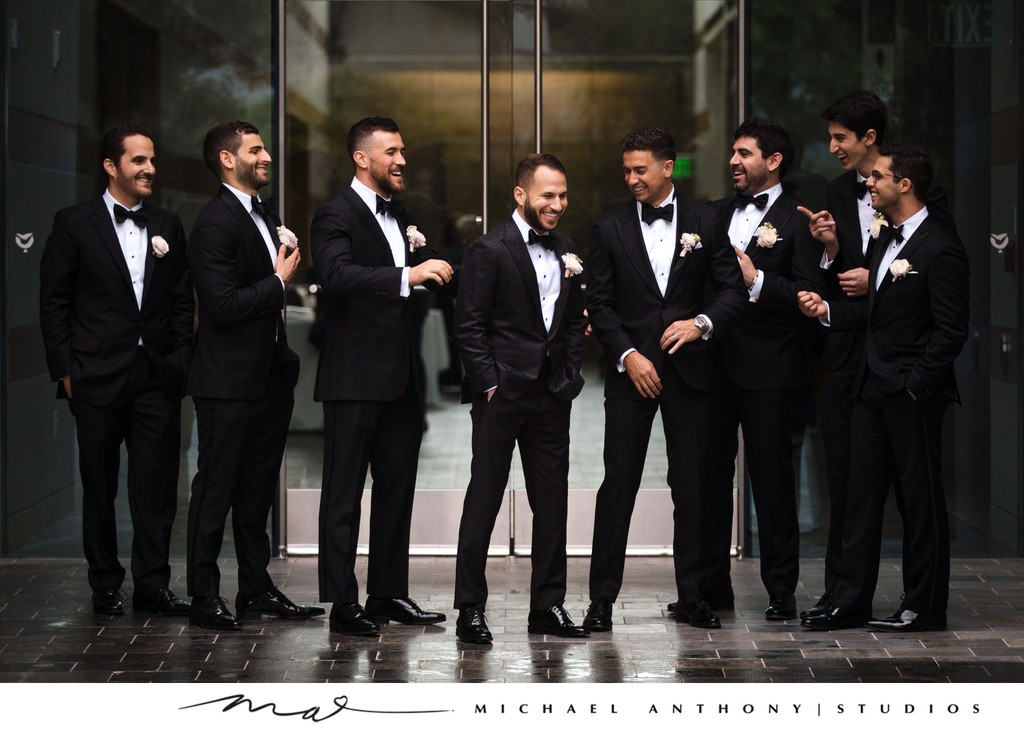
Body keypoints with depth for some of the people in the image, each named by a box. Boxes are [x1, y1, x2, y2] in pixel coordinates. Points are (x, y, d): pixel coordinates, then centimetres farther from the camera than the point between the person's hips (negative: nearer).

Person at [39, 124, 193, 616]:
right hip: (98, 377, -3)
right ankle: (106, 586, 16)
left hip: (158, 377, 3)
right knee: (99, 486, 6)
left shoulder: (168, 226, 11)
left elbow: (182, 301, 13)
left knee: (156, 484, 1)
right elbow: (53, 303, 0)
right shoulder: (74, 224, 1)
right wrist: (65, 369, -5)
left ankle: (152, 584, 8)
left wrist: (179, 361, 3)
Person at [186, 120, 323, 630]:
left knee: (257, 491, 14)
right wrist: (278, 282, -13)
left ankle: (256, 588, 22)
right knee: (216, 490, -1)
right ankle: (204, 597, 6)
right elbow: (222, 305, -23)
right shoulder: (214, 224, -15)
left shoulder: (265, 216, 14)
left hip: (270, 376, 9)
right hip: (229, 382, -9)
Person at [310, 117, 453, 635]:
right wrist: (407, 276, -35)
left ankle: (389, 593, 21)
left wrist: (434, 265, 4)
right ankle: (343, 605, 0)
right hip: (355, 378, -8)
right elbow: (337, 274, -28)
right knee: (344, 494, -2)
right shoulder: (336, 216, -9)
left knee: (397, 490, 12)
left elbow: (428, 278, 26)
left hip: (401, 379, 8)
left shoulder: (399, 217, 18)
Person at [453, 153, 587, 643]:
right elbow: (469, 326, -9)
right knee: (484, 500, -1)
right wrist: (489, 383, -13)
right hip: (502, 395, -6)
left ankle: (548, 606, 17)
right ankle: (470, 609, 5)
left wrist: (569, 376, 7)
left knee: (552, 503, 9)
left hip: (551, 396, 6)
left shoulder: (566, 253, 13)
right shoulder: (490, 250, -7)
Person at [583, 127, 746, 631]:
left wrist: (703, 323, -14)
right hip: (630, 371, -1)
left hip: (689, 370, 1)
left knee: (692, 486, 4)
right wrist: (628, 355, -9)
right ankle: (601, 599, 3)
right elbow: (598, 303, 2)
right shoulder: (610, 228, 4)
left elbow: (733, 288, 4)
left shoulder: (705, 222, 5)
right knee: (618, 485, -2)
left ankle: (691, 597, 13)